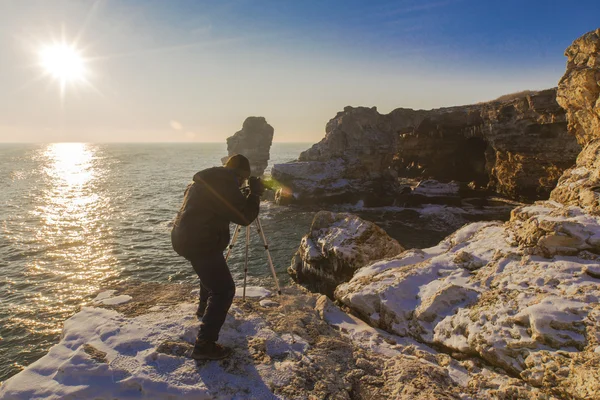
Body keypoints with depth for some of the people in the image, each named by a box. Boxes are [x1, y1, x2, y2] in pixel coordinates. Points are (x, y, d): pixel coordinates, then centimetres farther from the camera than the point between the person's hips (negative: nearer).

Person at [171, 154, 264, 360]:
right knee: (224, 290, -6)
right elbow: (245, 217, -15)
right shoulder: (226, 183, -16)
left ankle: (204, 309, 54)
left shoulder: (206, 179, 15)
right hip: (200, 242, -10)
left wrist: (245, 196, 23)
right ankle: (204, 345, -5)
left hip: (184, 237, 10)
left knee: (211, 271, 34)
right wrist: (255, 193, -2)